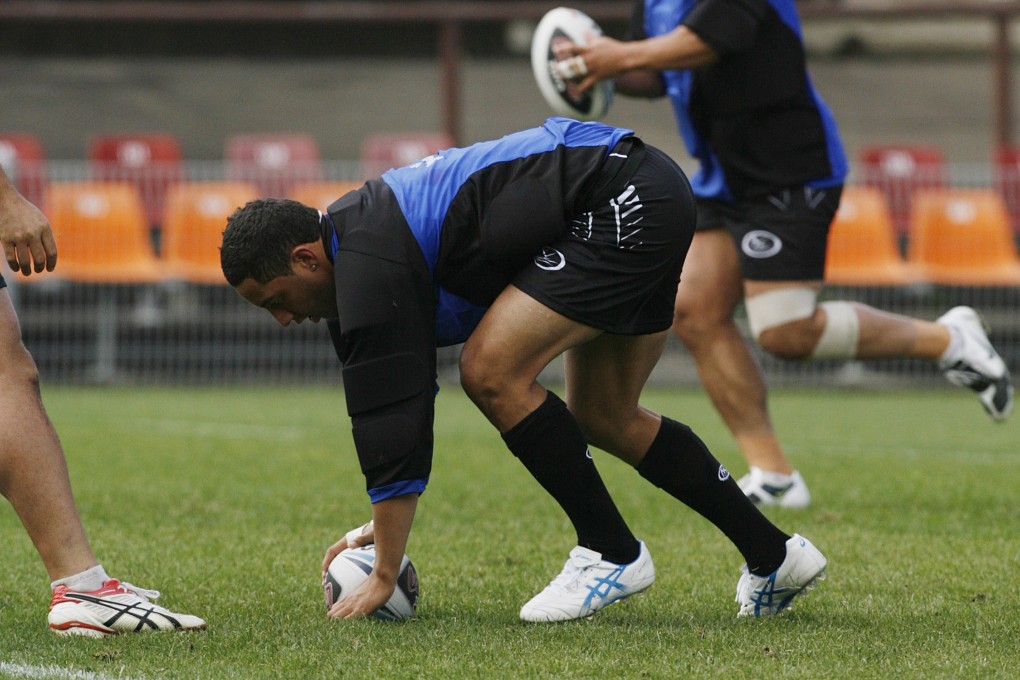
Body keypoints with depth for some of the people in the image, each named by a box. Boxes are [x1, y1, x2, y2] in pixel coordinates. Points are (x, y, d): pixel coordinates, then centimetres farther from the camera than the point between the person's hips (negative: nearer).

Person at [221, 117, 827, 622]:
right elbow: (398, 397, 22)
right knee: (604, 418, 18)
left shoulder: (370, 266, -19)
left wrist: (384, 575, -13)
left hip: (628, 207, -11)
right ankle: (775, 556, 24)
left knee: (493, 369, -16)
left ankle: (612, 553, -3)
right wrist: (384, 525, 18)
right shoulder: (361, 229, 12)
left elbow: (394, 416, -18)